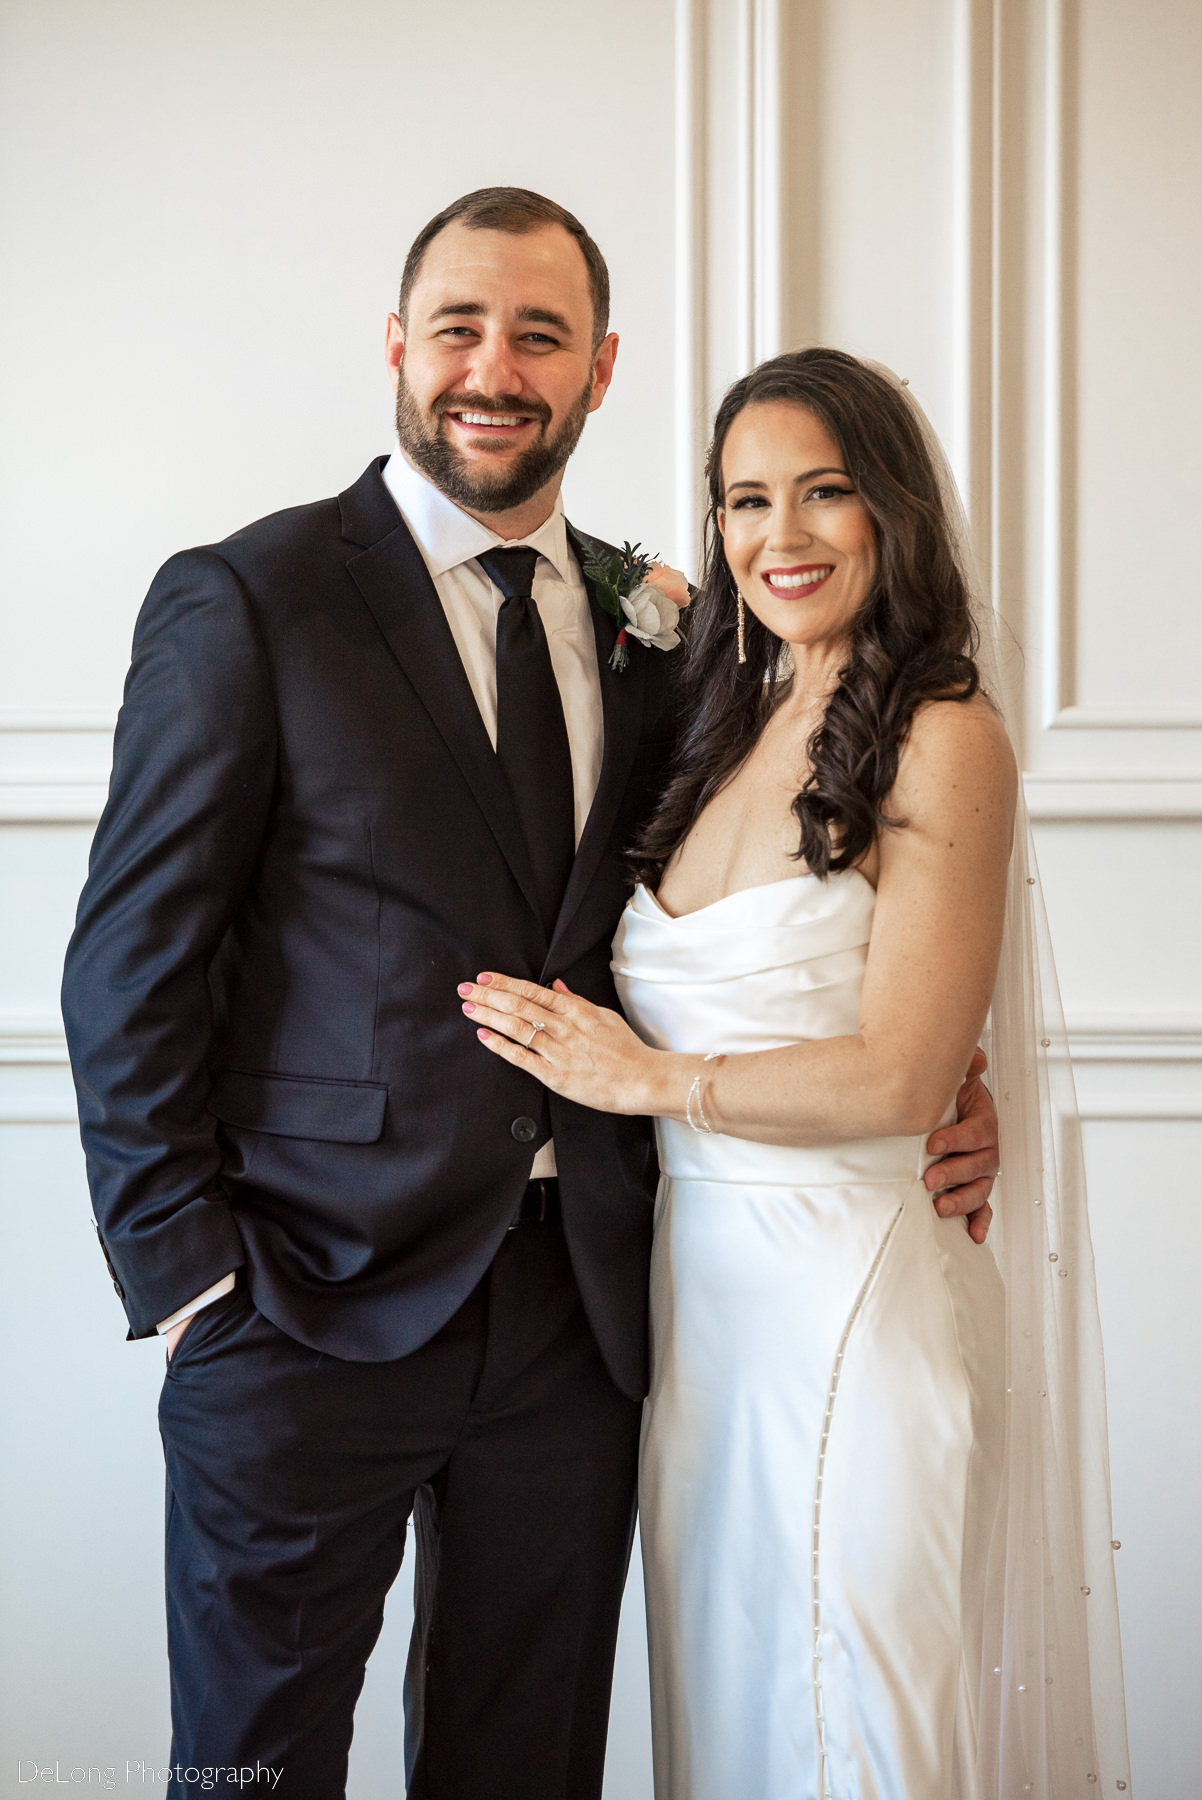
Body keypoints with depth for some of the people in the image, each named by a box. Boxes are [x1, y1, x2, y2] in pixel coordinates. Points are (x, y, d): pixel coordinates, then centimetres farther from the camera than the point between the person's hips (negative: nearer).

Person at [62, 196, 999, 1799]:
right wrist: (187, 1275, -12)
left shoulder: (653, 630, 9)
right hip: (313, 1307, -4)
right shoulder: (243, 603, -6)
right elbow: (133, 967, -7)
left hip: (581, 1310, 4)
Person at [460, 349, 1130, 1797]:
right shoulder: (736, 728, 10)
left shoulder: (943, 739, -12)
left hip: (845, 1286, -6)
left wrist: (648, 1078, -8)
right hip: (695, 1275, 7)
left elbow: (899, 1078, -17)